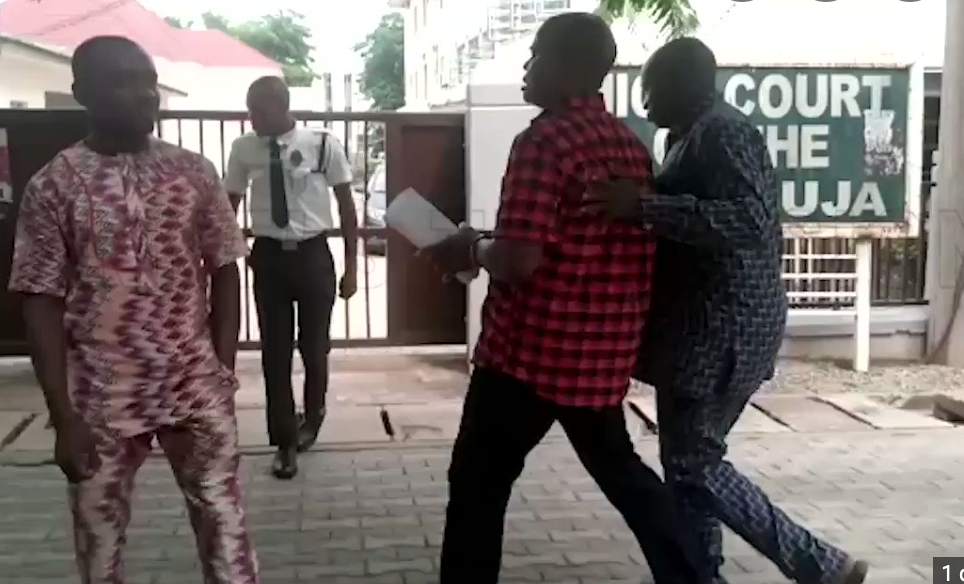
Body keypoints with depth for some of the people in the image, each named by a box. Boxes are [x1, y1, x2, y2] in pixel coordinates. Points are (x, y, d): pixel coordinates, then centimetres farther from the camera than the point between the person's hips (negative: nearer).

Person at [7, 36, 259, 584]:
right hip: (101, 401, -1)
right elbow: (42, 302, -5)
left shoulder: (195, 172, 1)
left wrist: (223, 374, -1)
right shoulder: (53, 186, -5)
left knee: (225, 528, 9)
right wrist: (64, 417, -10)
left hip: (197, 389, 1)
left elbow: (225, 272, 5)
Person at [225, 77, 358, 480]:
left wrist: (351, 267, -1)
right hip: (268, 255, 1)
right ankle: (285, 441, 21)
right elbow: (229, 205, 5)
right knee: (275, 352, 6)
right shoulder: (244, 149, -4)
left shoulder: (323, 144, -10)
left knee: (314, 344, 12)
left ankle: (313, 415, 42)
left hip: (312, 254, -1)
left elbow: (346, 205, -2)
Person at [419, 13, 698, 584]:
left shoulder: (545, 140, -15)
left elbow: (518, 261, -23)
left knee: (478, 484, 6)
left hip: (531, 350, -7)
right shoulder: (632, 146, 9)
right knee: (621, 470, 23)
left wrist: (471, 248, -3)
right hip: (604, 352, 8)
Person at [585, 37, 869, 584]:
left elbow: (751, 221, -29)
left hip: (724, 326, -10)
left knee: (693, 462, -4)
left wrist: (644, 205, -32)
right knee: (690, 457, 13)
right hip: (708, 324, 10)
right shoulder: (700, 136, 17)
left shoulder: (722, 132, -15)